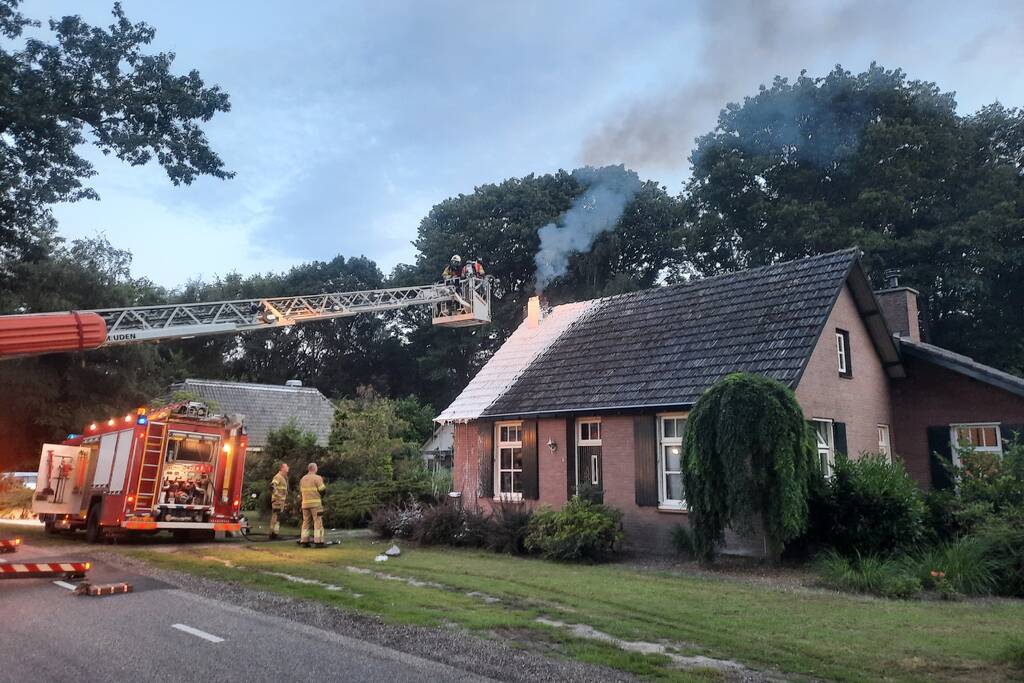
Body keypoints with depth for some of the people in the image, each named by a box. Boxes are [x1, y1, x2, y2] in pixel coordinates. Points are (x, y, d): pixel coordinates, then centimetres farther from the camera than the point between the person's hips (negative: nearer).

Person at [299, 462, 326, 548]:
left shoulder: (302, 479, 12)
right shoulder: (317, 478, -8)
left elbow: (301, 491, 17)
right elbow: (322, 490, -11)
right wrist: (323, 483, 8)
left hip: (305, 503, 6)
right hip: (315, 503, -6)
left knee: (306, 522, 12)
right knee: (318, 522, -4)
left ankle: (304, 541, 11)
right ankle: (318, 542, -9)